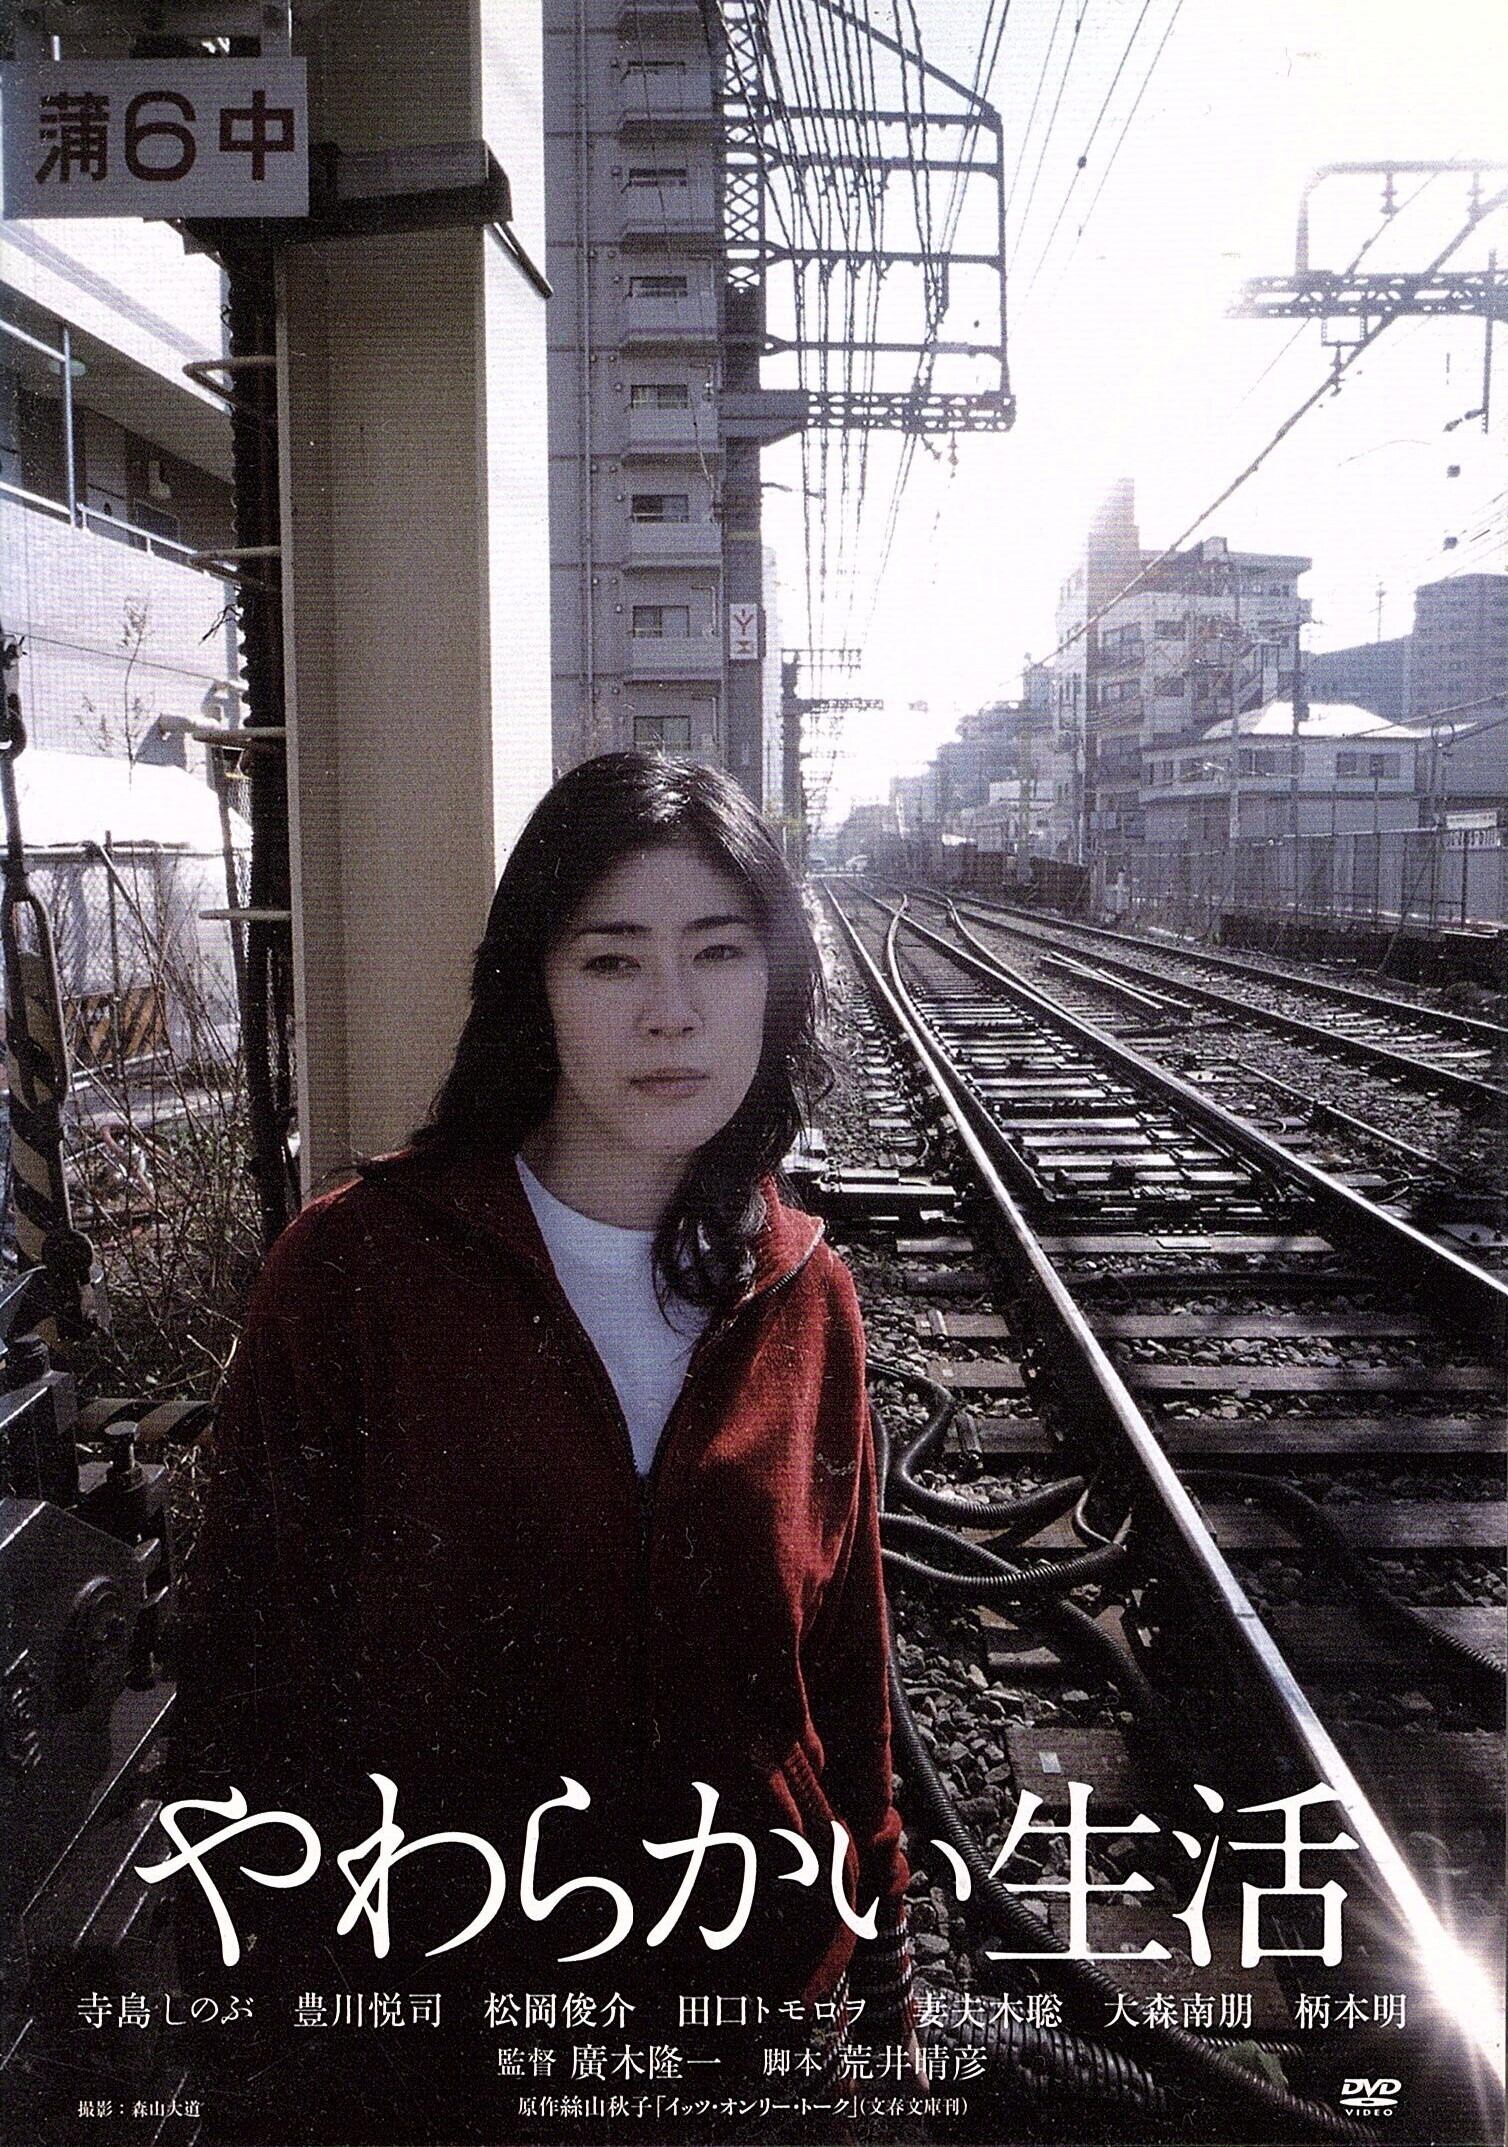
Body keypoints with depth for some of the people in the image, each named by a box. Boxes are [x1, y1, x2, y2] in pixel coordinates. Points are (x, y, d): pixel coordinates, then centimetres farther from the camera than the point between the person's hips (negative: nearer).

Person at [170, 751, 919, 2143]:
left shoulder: (805, 1297, -6)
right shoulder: (353, 1269, -16)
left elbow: (846, 1677, 2)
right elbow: (256, 1686, -11)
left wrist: (881, 2000, 7)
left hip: (763, 2020, 3)